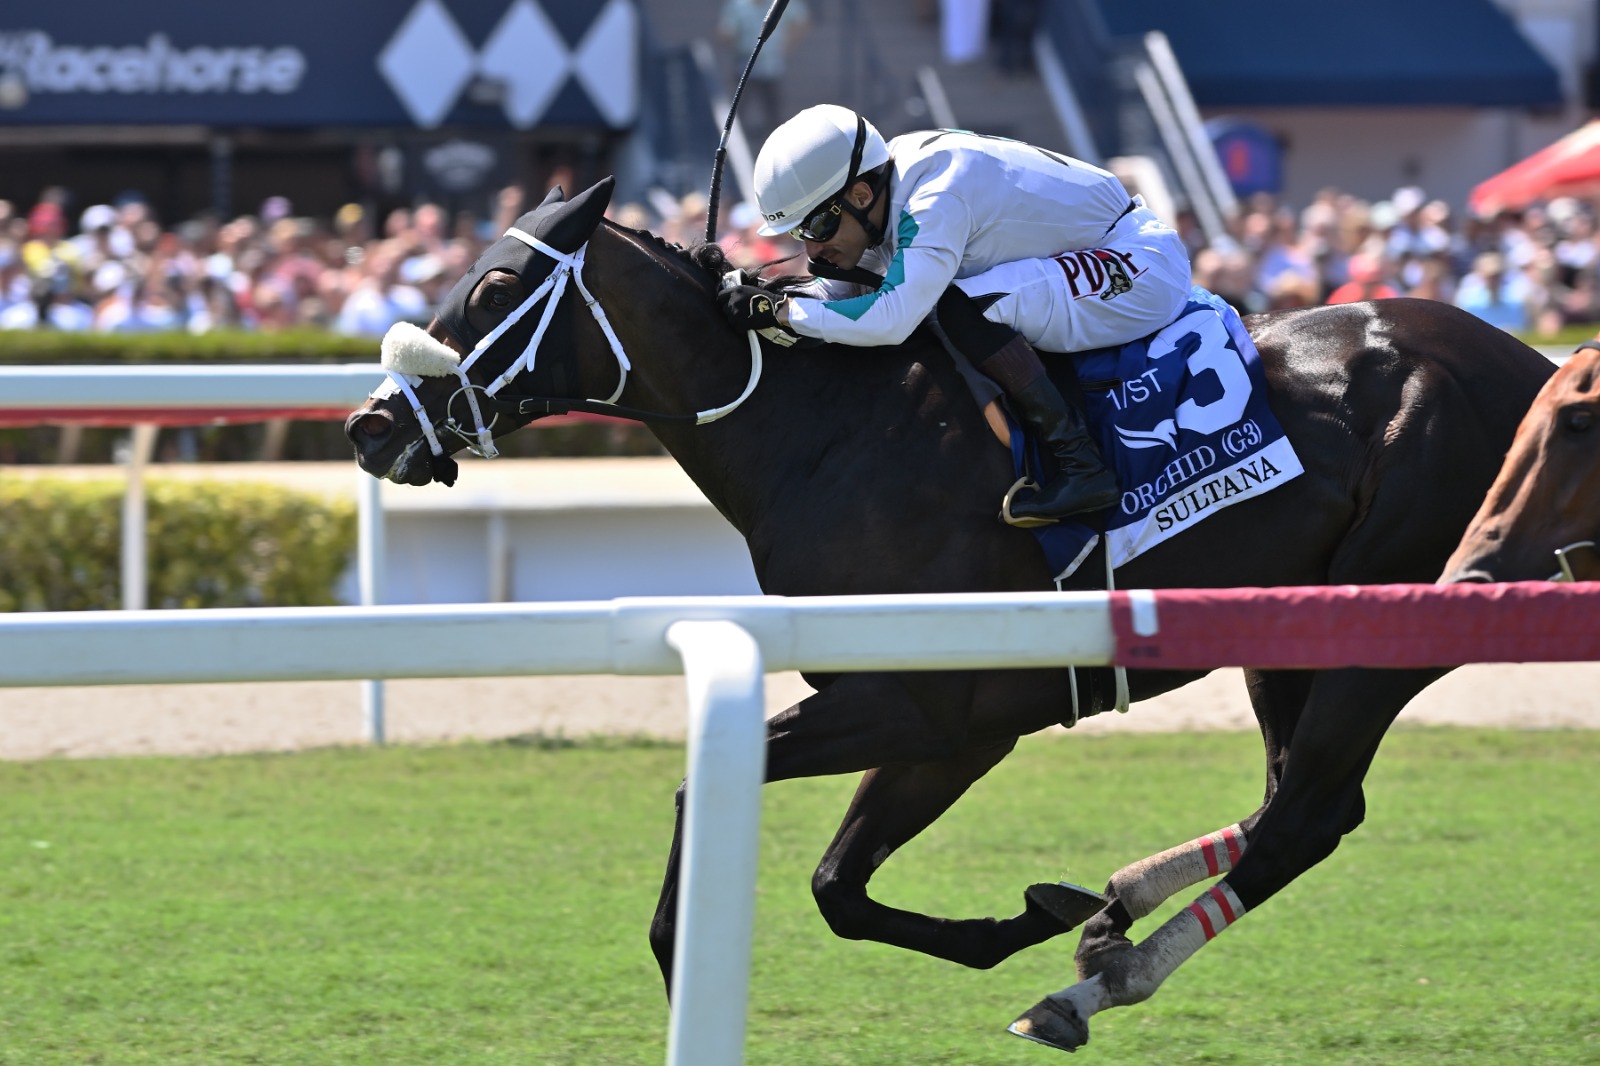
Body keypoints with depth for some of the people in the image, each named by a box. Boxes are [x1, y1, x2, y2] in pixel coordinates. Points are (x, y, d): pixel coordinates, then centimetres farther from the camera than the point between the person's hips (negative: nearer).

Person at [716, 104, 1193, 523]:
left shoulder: (936, 198, -29)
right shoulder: (880, 200, -1)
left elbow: (890, 317, -35)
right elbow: (844, 289, 9)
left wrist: (775, 310, -28)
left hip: (1143, 266, -10)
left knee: (964, 309, -27)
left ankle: (1082, 466, -24)